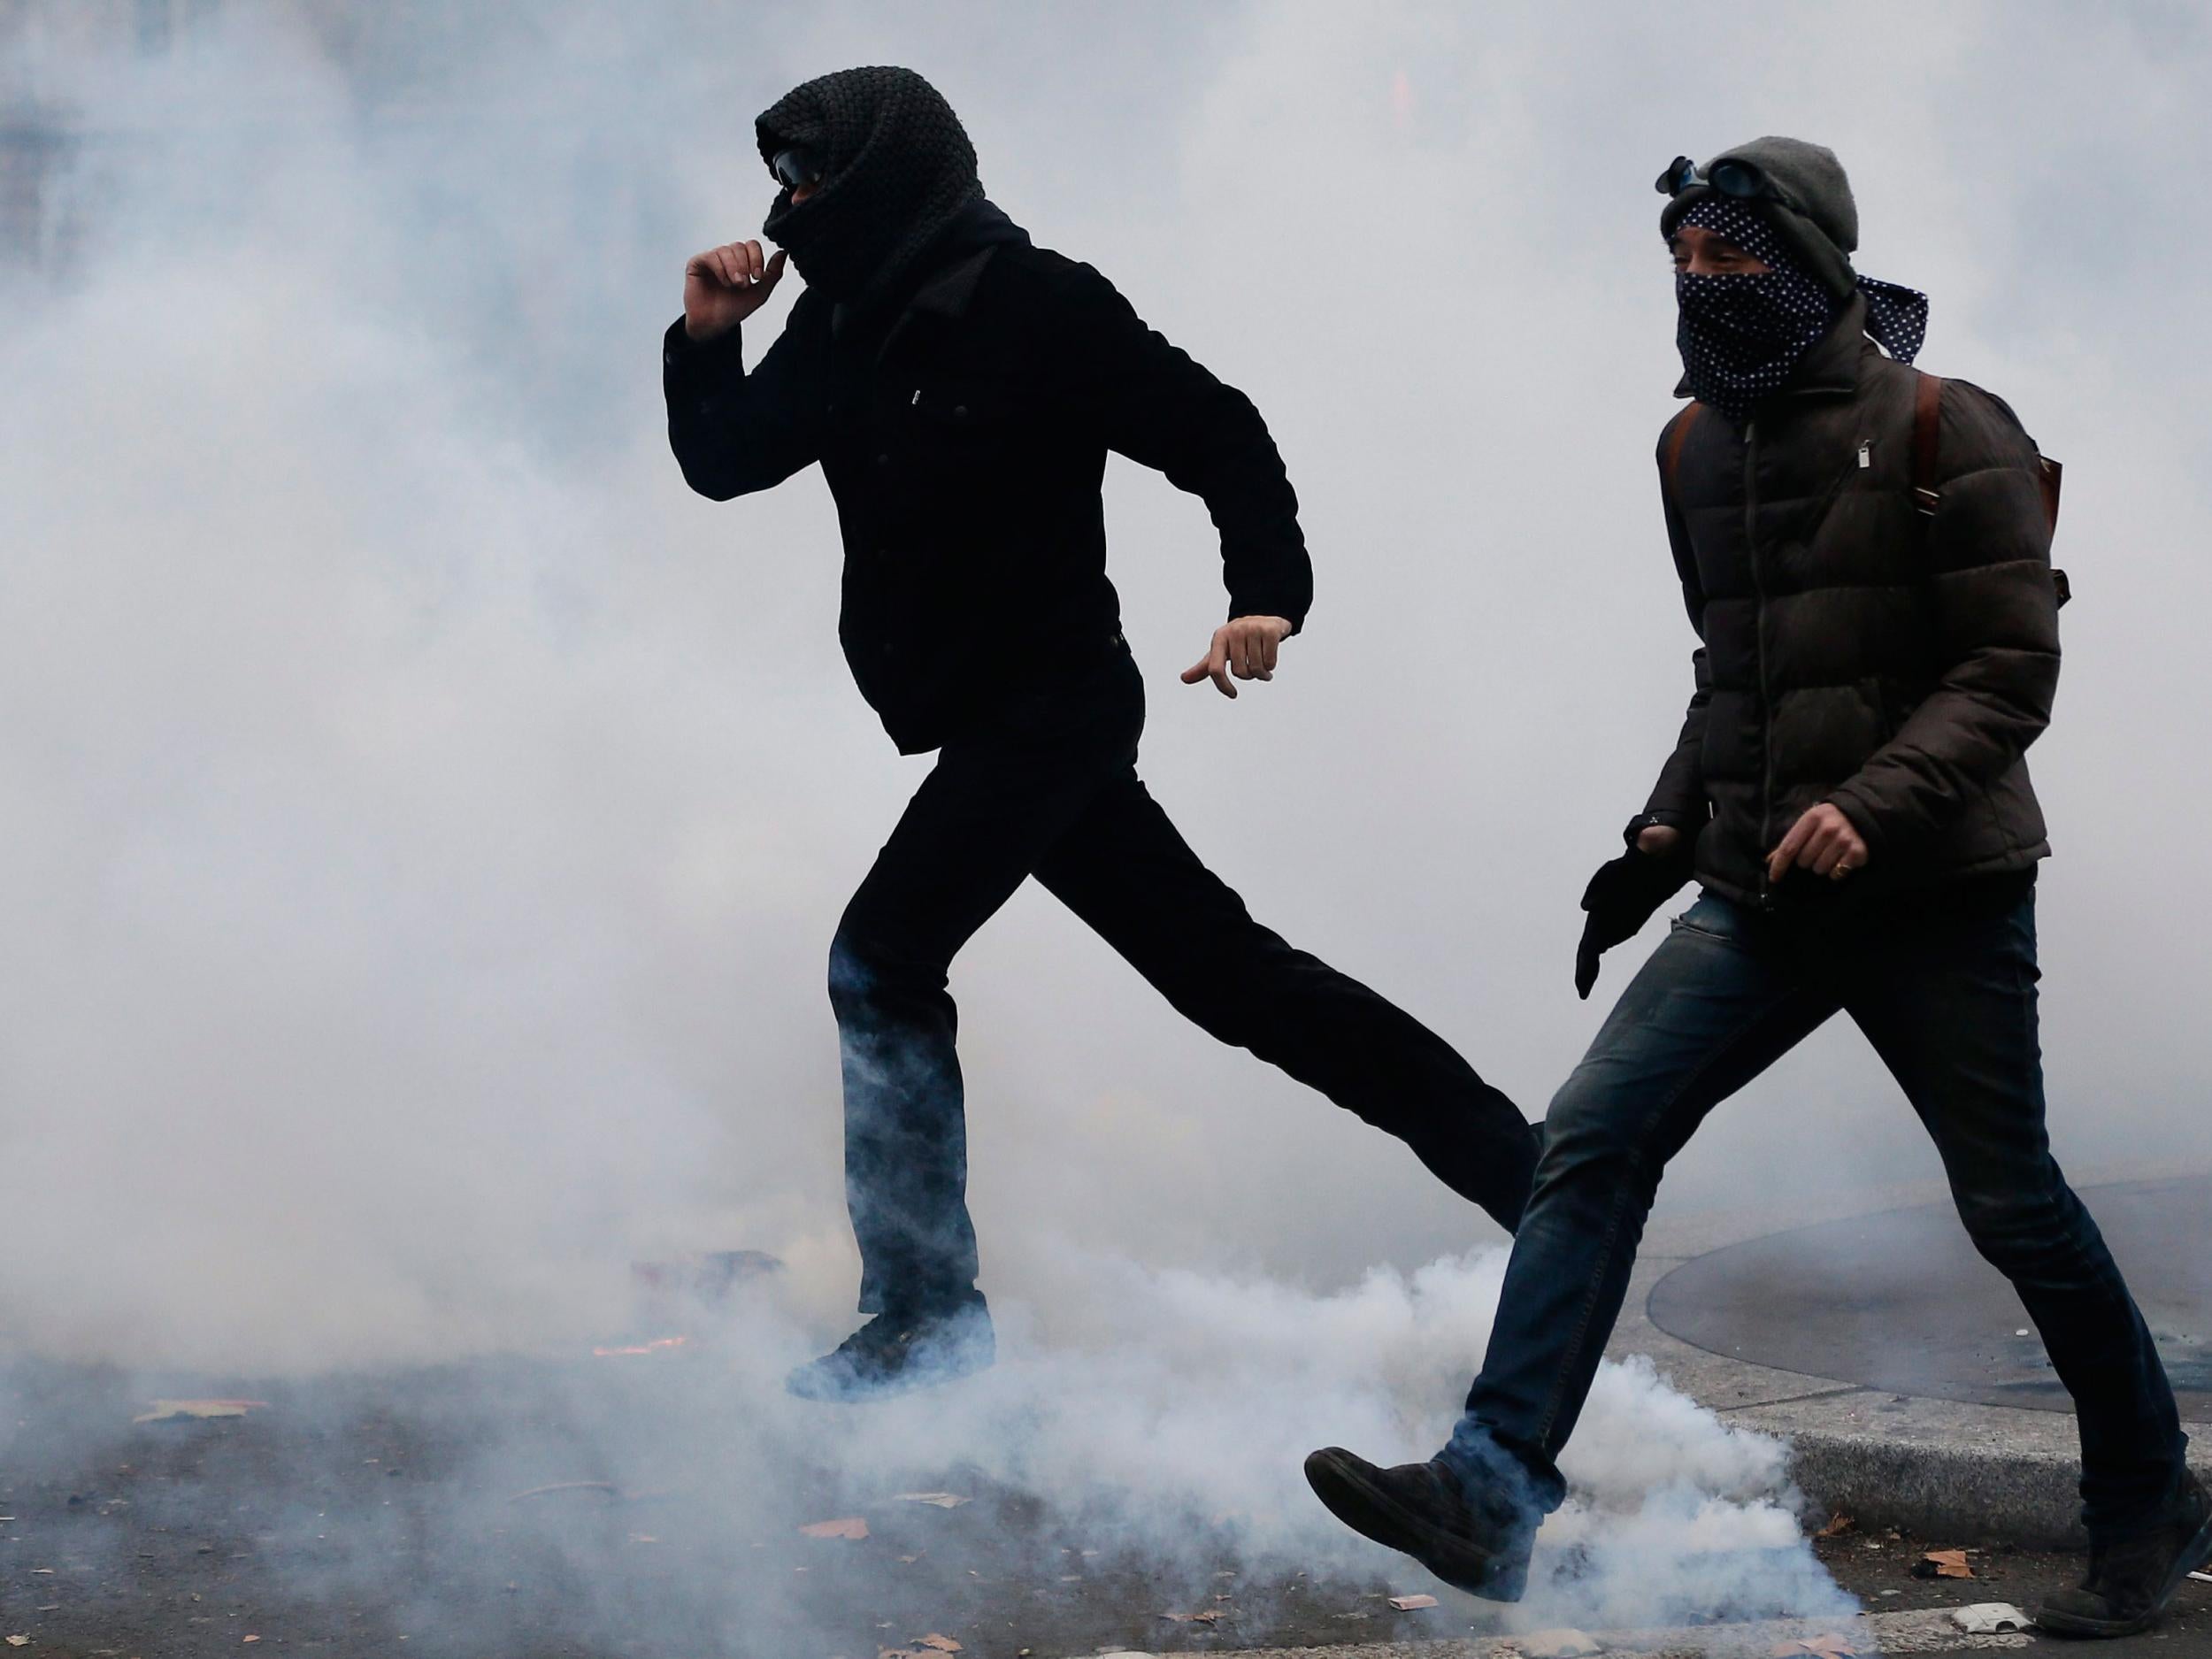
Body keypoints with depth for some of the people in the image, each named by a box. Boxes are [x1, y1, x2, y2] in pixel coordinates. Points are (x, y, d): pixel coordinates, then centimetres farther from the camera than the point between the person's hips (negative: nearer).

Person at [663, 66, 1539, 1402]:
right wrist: (707, 340, -1)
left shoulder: (1035, 304, -15)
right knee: (1226, 969, 10)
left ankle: (926, 1312, -9)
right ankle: (1517, 1165, 16)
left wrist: (1269, 588, -29)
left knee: (882, 958, -15)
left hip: (1053, 705, -8)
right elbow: (726, 463, 16)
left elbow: (1217, 431, -16)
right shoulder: (847, 327, 8)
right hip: (985, 725, 8)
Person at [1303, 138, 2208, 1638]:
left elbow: (2010, 672, -12)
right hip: (1760, 900, 5)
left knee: (2014, 1208, 4)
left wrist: (1873, 806, -26)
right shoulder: (1699, 447, 11)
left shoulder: (1944, 433, -9)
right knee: (1592, 1138, -12)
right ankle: (1493, 1491, -17)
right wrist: (1664, 837, 11)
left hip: (1936, 901, -5)